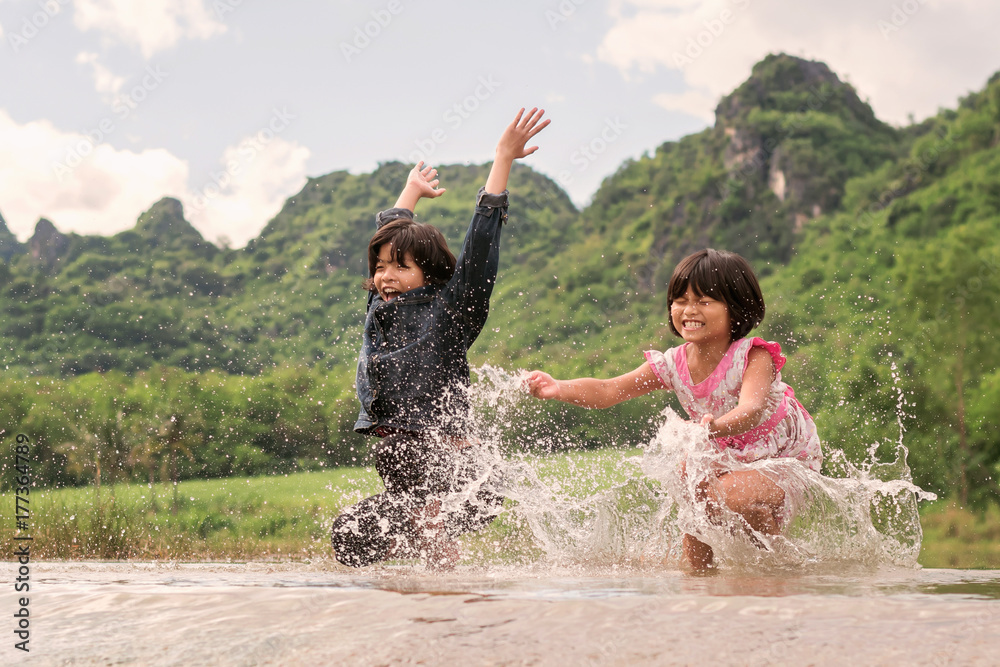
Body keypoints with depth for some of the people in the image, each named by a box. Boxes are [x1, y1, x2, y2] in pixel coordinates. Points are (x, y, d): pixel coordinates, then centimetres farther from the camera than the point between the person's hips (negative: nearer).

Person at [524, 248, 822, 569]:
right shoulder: (672, 364, -12)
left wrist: (716, 427, -68)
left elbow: (751, 410, -46)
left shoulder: (754, 357, -27)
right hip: (728, 461, 6)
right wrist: (559, 388, -35)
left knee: (732, 497, -32)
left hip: (783, 461, -5)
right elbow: (608, 391, -17)